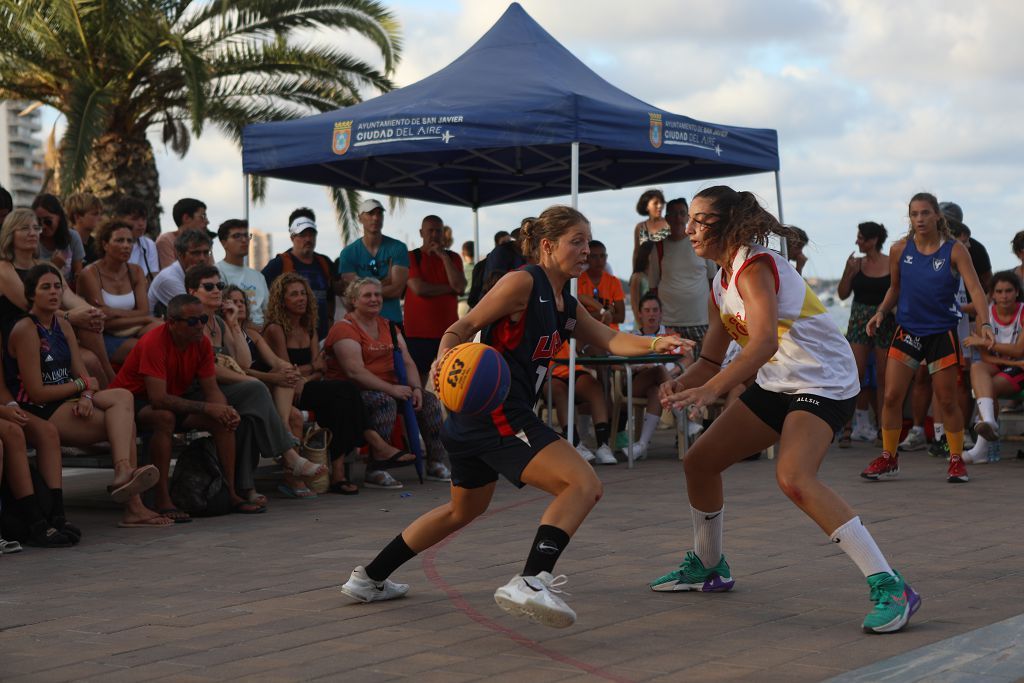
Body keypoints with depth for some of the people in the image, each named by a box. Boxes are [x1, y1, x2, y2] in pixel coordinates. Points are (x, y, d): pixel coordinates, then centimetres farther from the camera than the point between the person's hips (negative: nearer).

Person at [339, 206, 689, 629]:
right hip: (496, 411, -11)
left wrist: (653, 345, -11)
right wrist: (444, 359, -28)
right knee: (584, 486, -18)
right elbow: (463, 328, -8)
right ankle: (530, 582, -30)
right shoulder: (523, 283, -8)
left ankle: (369, 579, 37)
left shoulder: (567, 306, 18)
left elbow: (609, 339, 7)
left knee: (464, 509, 28)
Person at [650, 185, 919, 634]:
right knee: (699, 461, 12)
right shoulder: (721, 283, 10)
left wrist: (710, 390, -43)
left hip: (824, 381, -10)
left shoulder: (754, 267, -19)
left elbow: (764, 341, -35)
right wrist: (682, 385, -7)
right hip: (778, 384, 10)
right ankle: (707, 567, 34)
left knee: (793, 478, -32)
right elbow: (712, 359, 15)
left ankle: (890, 588, -30)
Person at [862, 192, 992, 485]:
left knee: (947, 401, 2)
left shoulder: (955, 250, -10)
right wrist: (881, 312, -3)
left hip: (942, 332, -2)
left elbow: (975, 288, -18)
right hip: (907, 330, 3)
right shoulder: (900, 249, -2)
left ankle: (956, 459, 17)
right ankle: (888, 458, 12)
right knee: (891, 397, -2)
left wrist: (985, 323, -33)